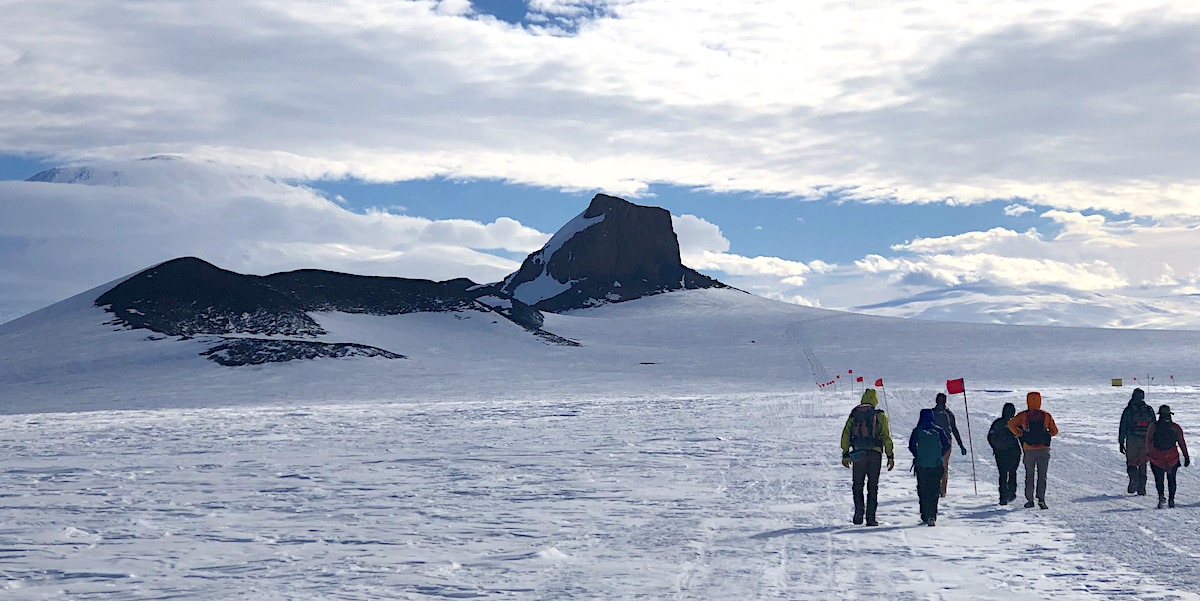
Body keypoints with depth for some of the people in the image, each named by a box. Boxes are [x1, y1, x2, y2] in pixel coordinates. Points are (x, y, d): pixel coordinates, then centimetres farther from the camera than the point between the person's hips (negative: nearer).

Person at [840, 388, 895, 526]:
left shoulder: (854, 414, 7)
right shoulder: (880, 415, 1)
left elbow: (845, 435, 4)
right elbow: (886, 437, -3)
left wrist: (845, 454, 7)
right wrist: (890, 456, 0)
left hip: (858, 453, 1)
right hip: (875, 453, -1)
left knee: (858, 484, 12)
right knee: (873, 486, 6)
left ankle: (859, 514, -2)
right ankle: (871, 518, 2)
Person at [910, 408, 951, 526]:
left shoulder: (917, 431, 0)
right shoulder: (939, 431, 3)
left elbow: (911, 446, -3)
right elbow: (947, 446, 1)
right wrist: (939, 457, 13)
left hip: (921, 465, -1)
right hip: (937, 465, 1)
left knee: (923, 491, 7)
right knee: (934, 491, 4)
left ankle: (925, 517, 2)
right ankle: (932, 517, -8)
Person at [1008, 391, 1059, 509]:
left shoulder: (1023, 415, -1)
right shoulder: (1047, 416, 3)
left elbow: (1011, 424, -13)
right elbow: (1055, 431, 6)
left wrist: (1020, 434, -2)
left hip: (1029, 450, 0)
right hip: (1044, 450, 0)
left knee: (1029, 475, 10)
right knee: (1042, 475, 3)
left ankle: (1030, 500, 8)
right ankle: (1041, 498, -12)